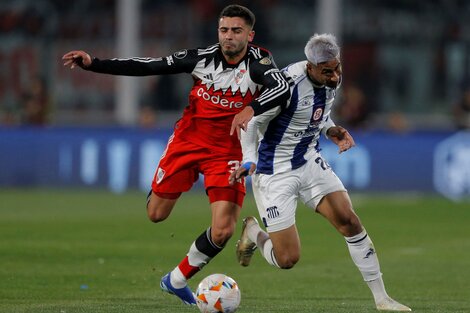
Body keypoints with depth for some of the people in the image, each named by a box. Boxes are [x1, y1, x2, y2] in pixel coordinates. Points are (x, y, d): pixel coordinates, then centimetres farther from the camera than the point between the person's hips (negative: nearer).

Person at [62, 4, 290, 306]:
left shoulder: (258, 63, -17)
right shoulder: (202, 57, -8)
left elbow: (282, 89, -36)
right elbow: (149, 66, -5)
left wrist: (252, 110, -53)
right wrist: (93, 64, -8)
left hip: (228, 153, -2)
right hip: (188, 142, 2)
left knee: (222, 232, -12)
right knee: (156, 214, 8)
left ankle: (177, 280, 10)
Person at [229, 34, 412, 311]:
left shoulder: (332, 79, -3)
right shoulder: (288, 84, -26)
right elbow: (253, 122, -16)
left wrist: (332, 131, -4)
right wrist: (249, 160, -30)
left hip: (310, 162, 6)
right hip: (275, 172, -6)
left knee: (349, 221, -8)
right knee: (287, 259, -7)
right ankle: (252, 231, 27)